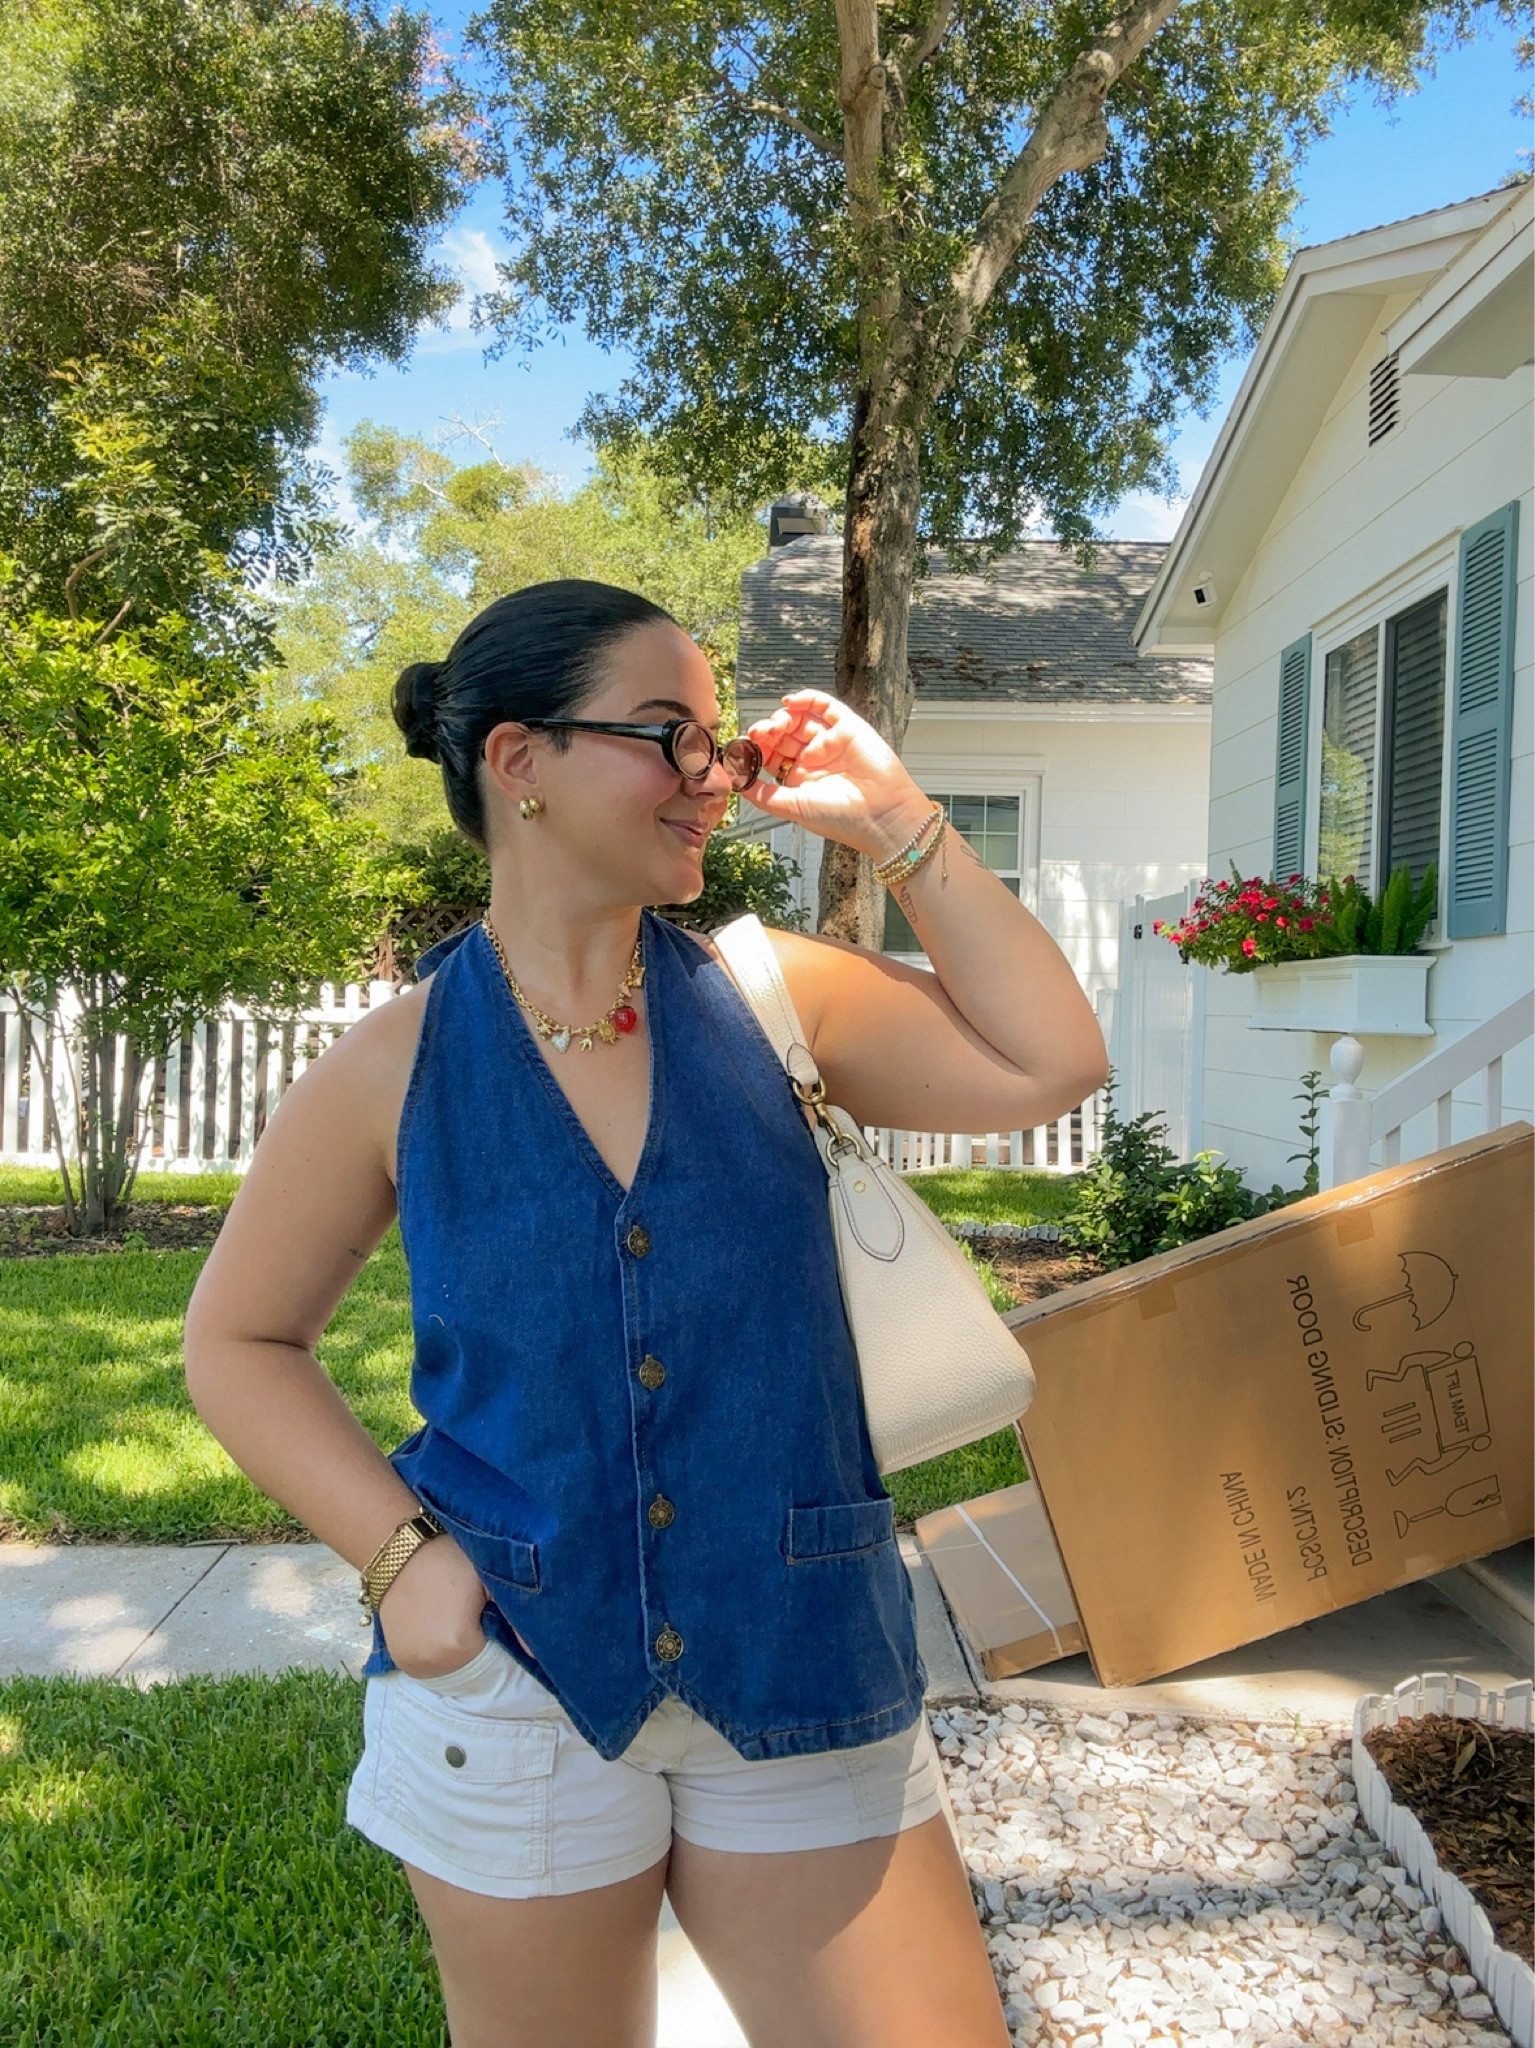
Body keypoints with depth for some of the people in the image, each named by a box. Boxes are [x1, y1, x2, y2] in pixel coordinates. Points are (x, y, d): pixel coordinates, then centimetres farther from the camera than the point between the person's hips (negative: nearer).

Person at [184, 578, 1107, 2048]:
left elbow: (1047, 1066, -8)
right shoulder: (397, 1067, -7)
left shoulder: (764, 994, -3)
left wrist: (896, 821, -10)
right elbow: (239, 1340, 3)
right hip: (514, 1682, -1)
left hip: (805, 1673, 1)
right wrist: (398, 1550, -9)